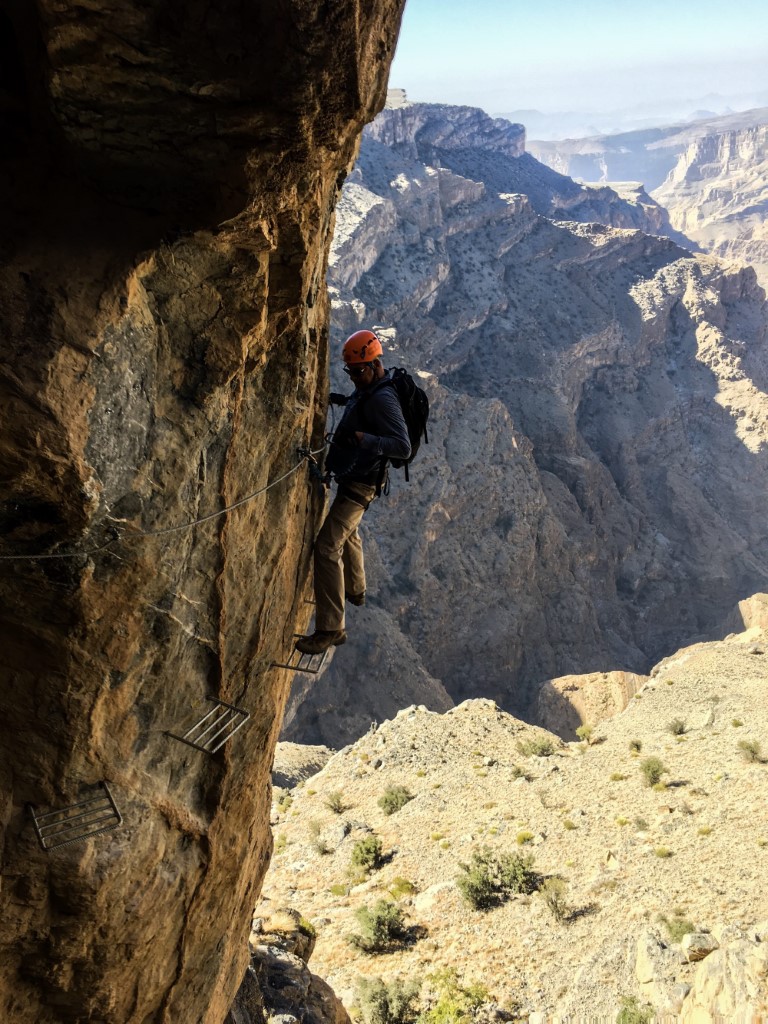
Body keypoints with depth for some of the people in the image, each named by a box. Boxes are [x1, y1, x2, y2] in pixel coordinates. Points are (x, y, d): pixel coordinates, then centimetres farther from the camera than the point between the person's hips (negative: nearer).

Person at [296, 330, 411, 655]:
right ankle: (355, 590, 56)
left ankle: (331, 628, -17)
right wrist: (342, 400, 15)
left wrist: (365, 439, -46)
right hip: (352, 478, 11)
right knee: (348, 533, 32)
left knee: (327, 547, -17)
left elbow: (403, 447, -34)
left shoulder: (382, 399, -24)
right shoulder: (366, 390, 6)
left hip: (359, 485, -11)